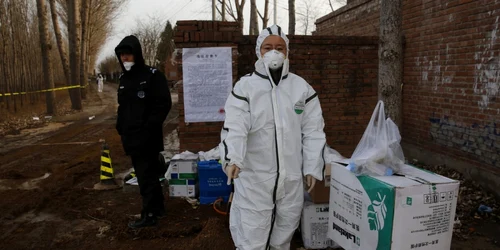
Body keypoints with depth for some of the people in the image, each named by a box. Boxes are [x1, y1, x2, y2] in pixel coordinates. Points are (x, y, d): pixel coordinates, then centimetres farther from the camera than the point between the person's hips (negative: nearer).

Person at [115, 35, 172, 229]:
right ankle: (158, 207, 30)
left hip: (147, 138, -8)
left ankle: (150, 214, 9)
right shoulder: (124, 78, 14)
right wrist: (121, 127, 8)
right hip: (131, 138, 8)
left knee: (146, 176, -3)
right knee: (149, 173, 16)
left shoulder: (153, 75, -9)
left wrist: (149, 127, -18)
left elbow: (164, 104, -14)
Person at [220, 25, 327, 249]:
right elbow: (235, 126, -15)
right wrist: (233, 158, -32)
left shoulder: (302, 87, 5)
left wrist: (312, 167, 3)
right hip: (254, 177, -3)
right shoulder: (244, 86, -4)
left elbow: (313, 130, 6)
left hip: (291, 177, 3)